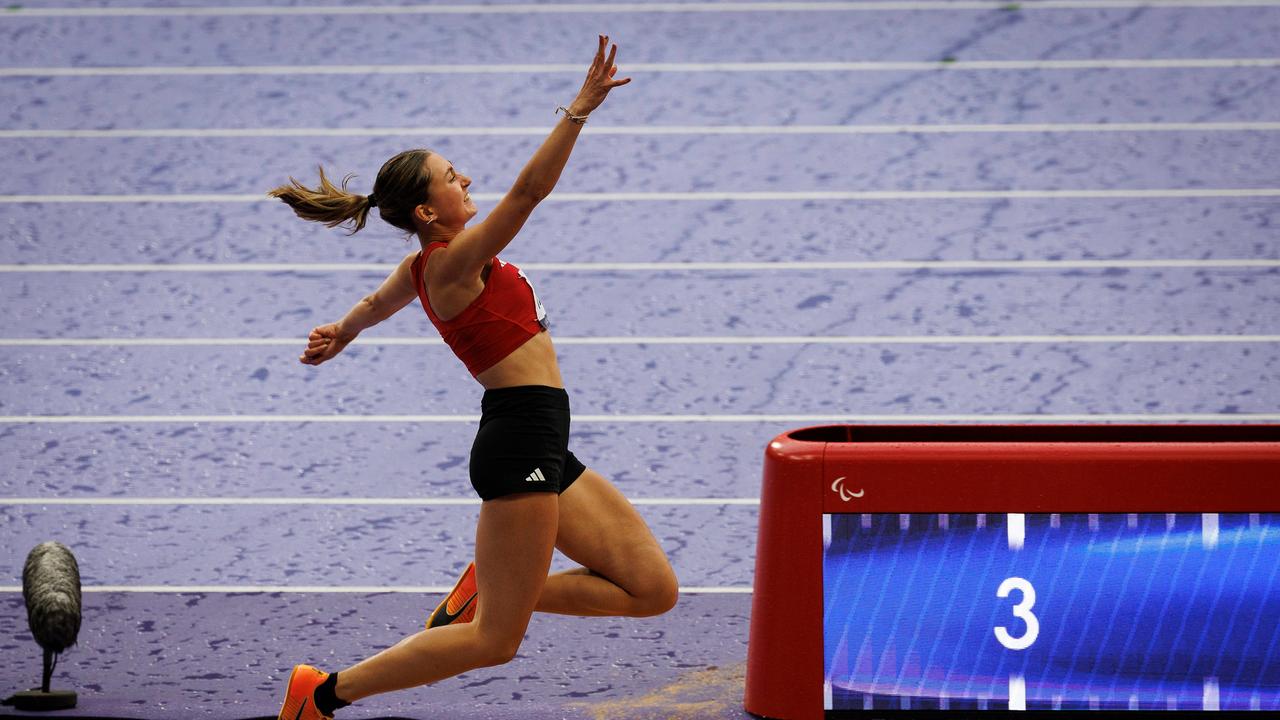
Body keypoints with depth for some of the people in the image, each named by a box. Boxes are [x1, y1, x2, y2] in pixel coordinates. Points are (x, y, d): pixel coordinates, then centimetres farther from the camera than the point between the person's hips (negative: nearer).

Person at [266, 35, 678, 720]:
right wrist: (579, 111, -24)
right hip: (521, 439, -10)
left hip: (543, 455, 10)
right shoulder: (451, 263, -12)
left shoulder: (421, 268, 14)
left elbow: (376, 303, 37)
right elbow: (529, 190, -23)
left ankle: (488, 589, 13)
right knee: (494, 641, -7)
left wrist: (341, 333, 57)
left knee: (653, 589, 6)